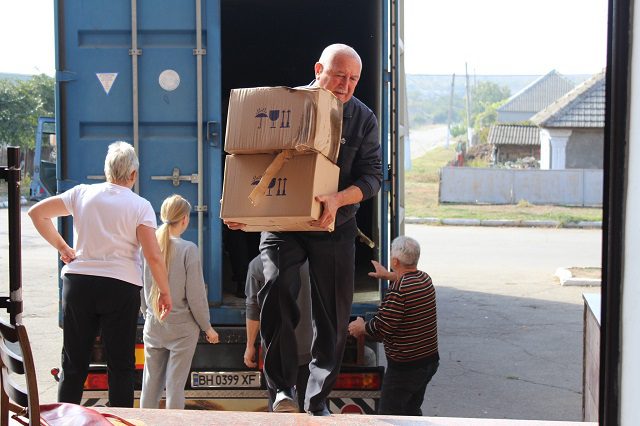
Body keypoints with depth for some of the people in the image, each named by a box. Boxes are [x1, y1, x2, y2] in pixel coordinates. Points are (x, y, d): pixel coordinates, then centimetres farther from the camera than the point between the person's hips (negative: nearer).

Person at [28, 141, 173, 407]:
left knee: (73, 363, 12)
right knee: (121, 365, 6)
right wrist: (164, 292, 0)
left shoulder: (82, 194, 5)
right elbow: (153, 256, -10)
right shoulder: (140, 206, -4)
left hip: (78, 283, 3)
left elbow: (36, 213, 8)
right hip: (121, 287, -3)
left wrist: (62, 247, 10)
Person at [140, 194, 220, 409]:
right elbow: (195, 295, -11)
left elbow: (143, 288, 6)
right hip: (181, 327, -4)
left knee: (151, 382, 12)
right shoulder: (188, 249, -13)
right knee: (175, 383, 2)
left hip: (153, 325, 4)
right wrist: (207, 327, 0)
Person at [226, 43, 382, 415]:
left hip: (334, 228, 2)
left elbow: (373, 176, -6)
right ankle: (283, 386, -11)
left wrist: (338, 199, -26)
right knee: (276, 287, -25)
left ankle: (318, 401, 22)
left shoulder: (364, 119, 2)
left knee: (333, 315, 5)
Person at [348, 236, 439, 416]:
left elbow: (381, 328, -23)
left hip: (405, 366, -9)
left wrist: (361, 328, -4)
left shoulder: (398, 291, -25)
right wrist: (389, 275, 43)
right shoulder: (425, 279, 3)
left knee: (389, 413, 3)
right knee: (412, 410, 23)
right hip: (430, 359, 9)